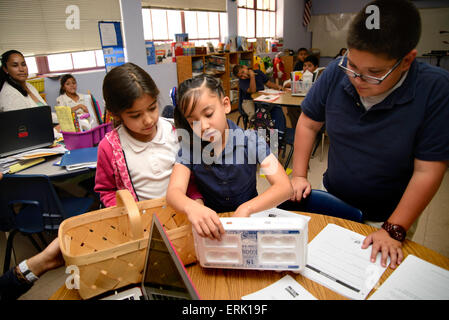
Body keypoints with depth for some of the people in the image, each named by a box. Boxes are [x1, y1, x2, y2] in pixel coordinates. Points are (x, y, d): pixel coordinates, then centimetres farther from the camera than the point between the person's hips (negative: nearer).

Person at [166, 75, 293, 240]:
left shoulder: (250, 140, -12)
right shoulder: (189, 146, -8)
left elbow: (284, 187, -18)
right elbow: (174, 191, -19)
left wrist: (246, 208, -34)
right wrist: (190, 207, -43)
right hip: (211, 224, 0)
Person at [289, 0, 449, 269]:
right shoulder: (337, 72, -15)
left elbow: (427, 172, -21)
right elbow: (309, 123, -3)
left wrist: (394, 230, -21)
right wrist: (299, 175, -5)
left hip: (387, 216, -2)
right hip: (332, 200, 3)